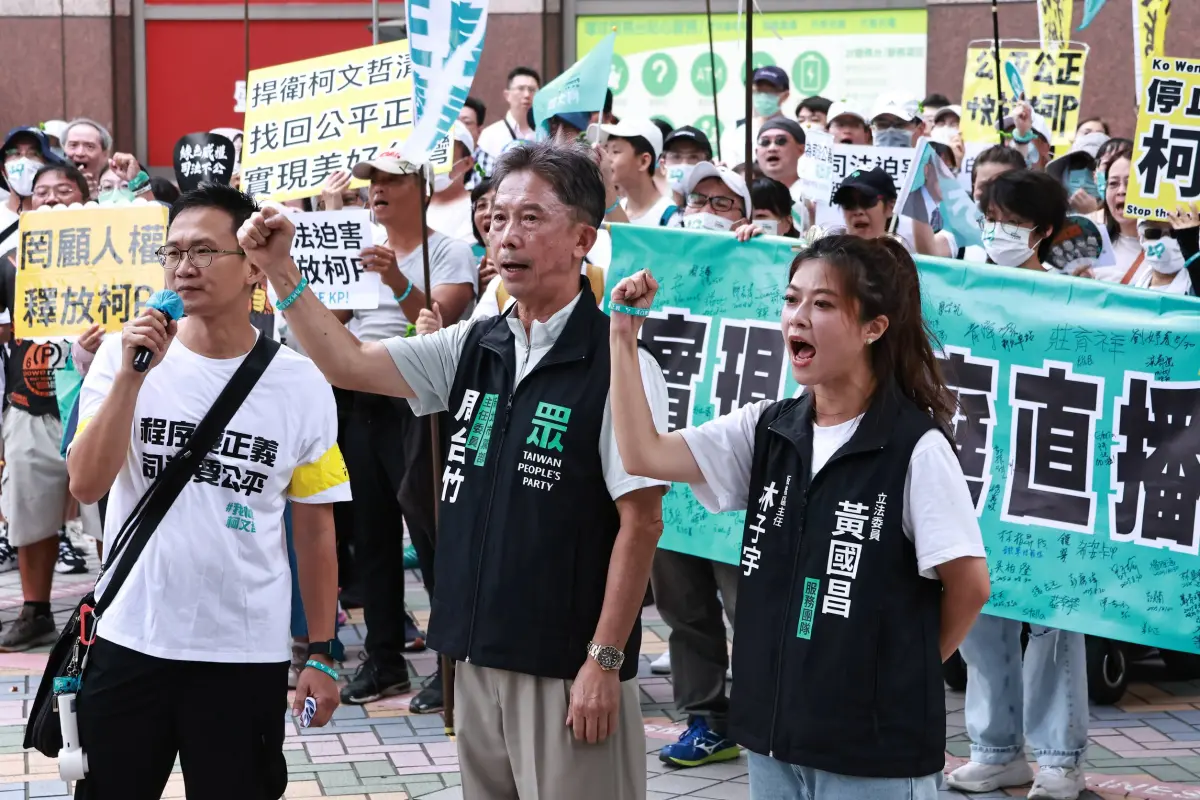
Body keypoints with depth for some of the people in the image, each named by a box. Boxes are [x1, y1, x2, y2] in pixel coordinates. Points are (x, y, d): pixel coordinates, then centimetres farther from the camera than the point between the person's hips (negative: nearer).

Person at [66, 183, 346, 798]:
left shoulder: (301, 383, -2)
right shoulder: (124, 355, -2)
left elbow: (315, 528, 5)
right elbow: (86, 486, -12)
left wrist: (322, 652, 4)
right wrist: (132, 375, -20)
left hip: (247, 657, 0)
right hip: (127, 643, 1)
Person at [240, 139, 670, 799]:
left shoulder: (616, 366, -13)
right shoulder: (474, 348, 7)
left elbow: (640, 522, -13)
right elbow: (348, 364, 10)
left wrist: (605, 660, -14)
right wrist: (280, 269, 1)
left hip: (567, 667, -7)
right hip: (479, 657, 7)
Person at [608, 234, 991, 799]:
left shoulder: (917, 448, -13)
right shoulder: (766, 429, 4)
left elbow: (968, 583, -8)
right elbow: (645, 455, -5)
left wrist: (913, 668, 3)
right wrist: (623, 335, -9)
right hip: (773, 728, 6)